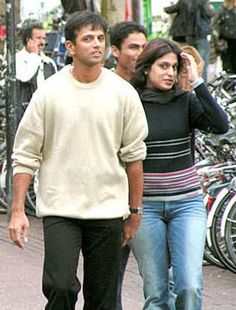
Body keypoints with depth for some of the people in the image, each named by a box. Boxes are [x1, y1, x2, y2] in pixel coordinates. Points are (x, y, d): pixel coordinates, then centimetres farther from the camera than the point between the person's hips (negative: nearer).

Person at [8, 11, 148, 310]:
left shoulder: (122, 93, 2)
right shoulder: (49, 92, -2)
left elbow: (133, 156, 9)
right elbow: (25, 156, 1)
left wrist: (134, 211, 10)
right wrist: (17, 212, -4)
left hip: (107, 209, 2)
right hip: (59, 209, -2)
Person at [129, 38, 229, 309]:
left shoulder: (185, 101, 2)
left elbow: (221, 125, -14)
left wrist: (197, 82, -14)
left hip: (187, 203, 1)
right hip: (144, 205, -1)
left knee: (190, 287, -10)